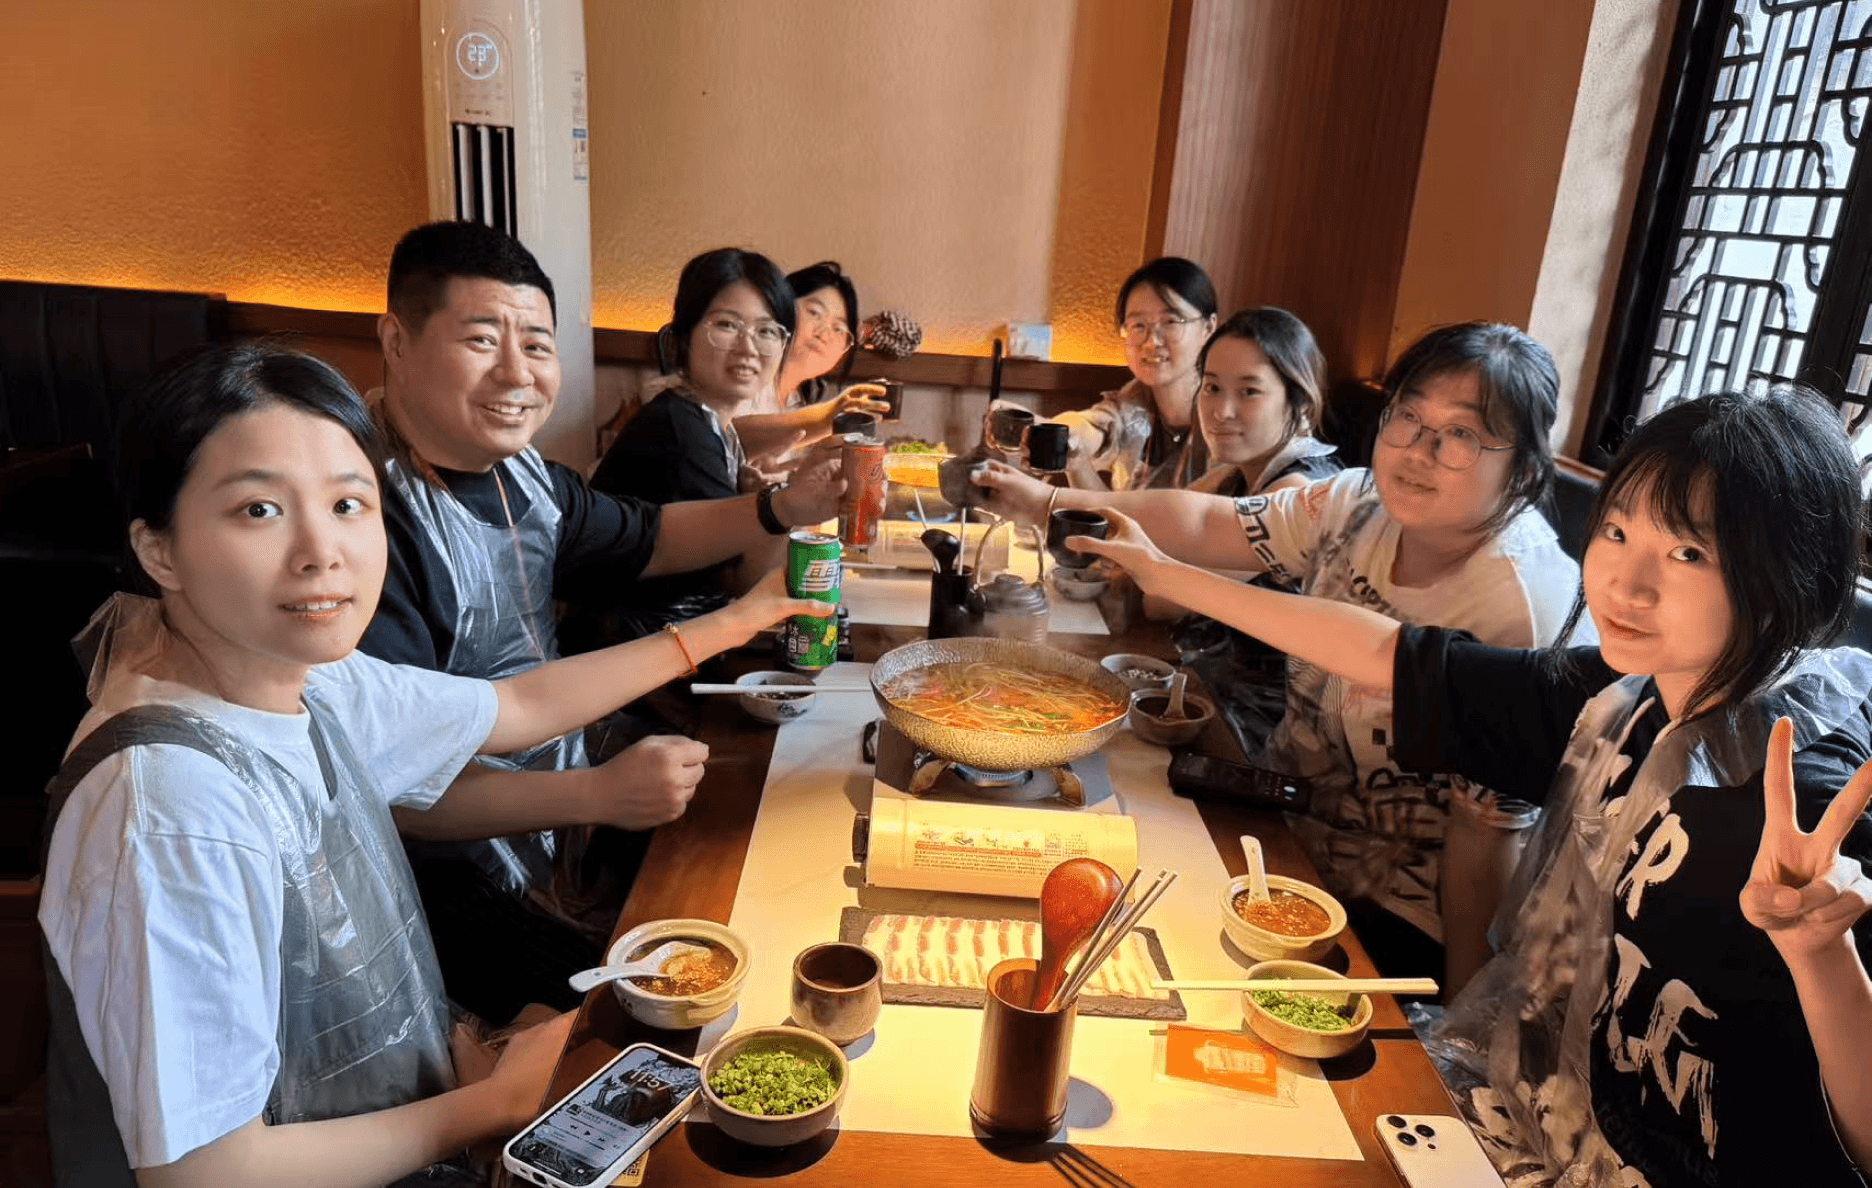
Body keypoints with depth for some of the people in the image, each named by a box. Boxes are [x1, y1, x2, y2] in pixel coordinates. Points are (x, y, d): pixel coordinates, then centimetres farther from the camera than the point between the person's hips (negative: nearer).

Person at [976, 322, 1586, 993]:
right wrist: (1047, 502, -7)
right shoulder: (1360, 506, -5)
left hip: (1390, 923, -6)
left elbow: (1485, 838, -22)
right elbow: (1205, 525, -1)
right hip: (1288, 837, 6)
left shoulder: (1521, 610, -24)